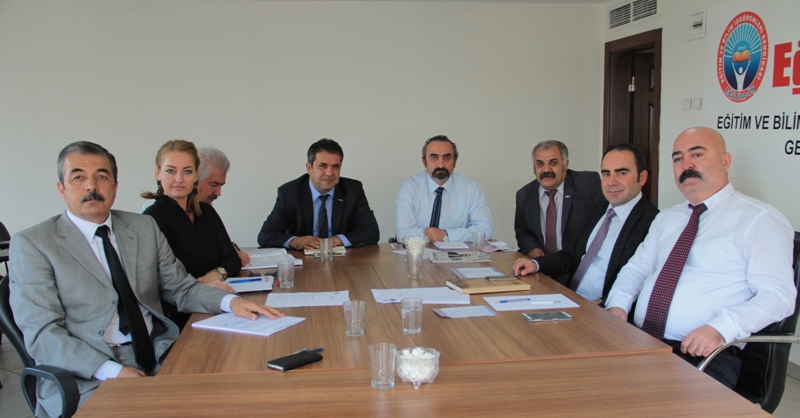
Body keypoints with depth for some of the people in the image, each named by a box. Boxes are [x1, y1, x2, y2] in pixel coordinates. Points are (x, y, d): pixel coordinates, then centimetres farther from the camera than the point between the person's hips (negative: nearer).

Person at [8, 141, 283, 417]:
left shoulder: (145, 227, 14)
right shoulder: (31, 244, 0)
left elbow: (181, 288, 17)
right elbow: (42, 334, -8)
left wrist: (230, 301, -5)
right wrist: (113, 371, -21)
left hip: (158, 356, 5)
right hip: (88, 377, -5)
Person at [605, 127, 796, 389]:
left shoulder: (760, 219, 0)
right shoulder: (666, 219, 22)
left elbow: (777, 295, -8)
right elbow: (636, 269, 24)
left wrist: (720, 329, -24)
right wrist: (617, 304, 2)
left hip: (703, 355, -5)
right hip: (638, 344, 6)